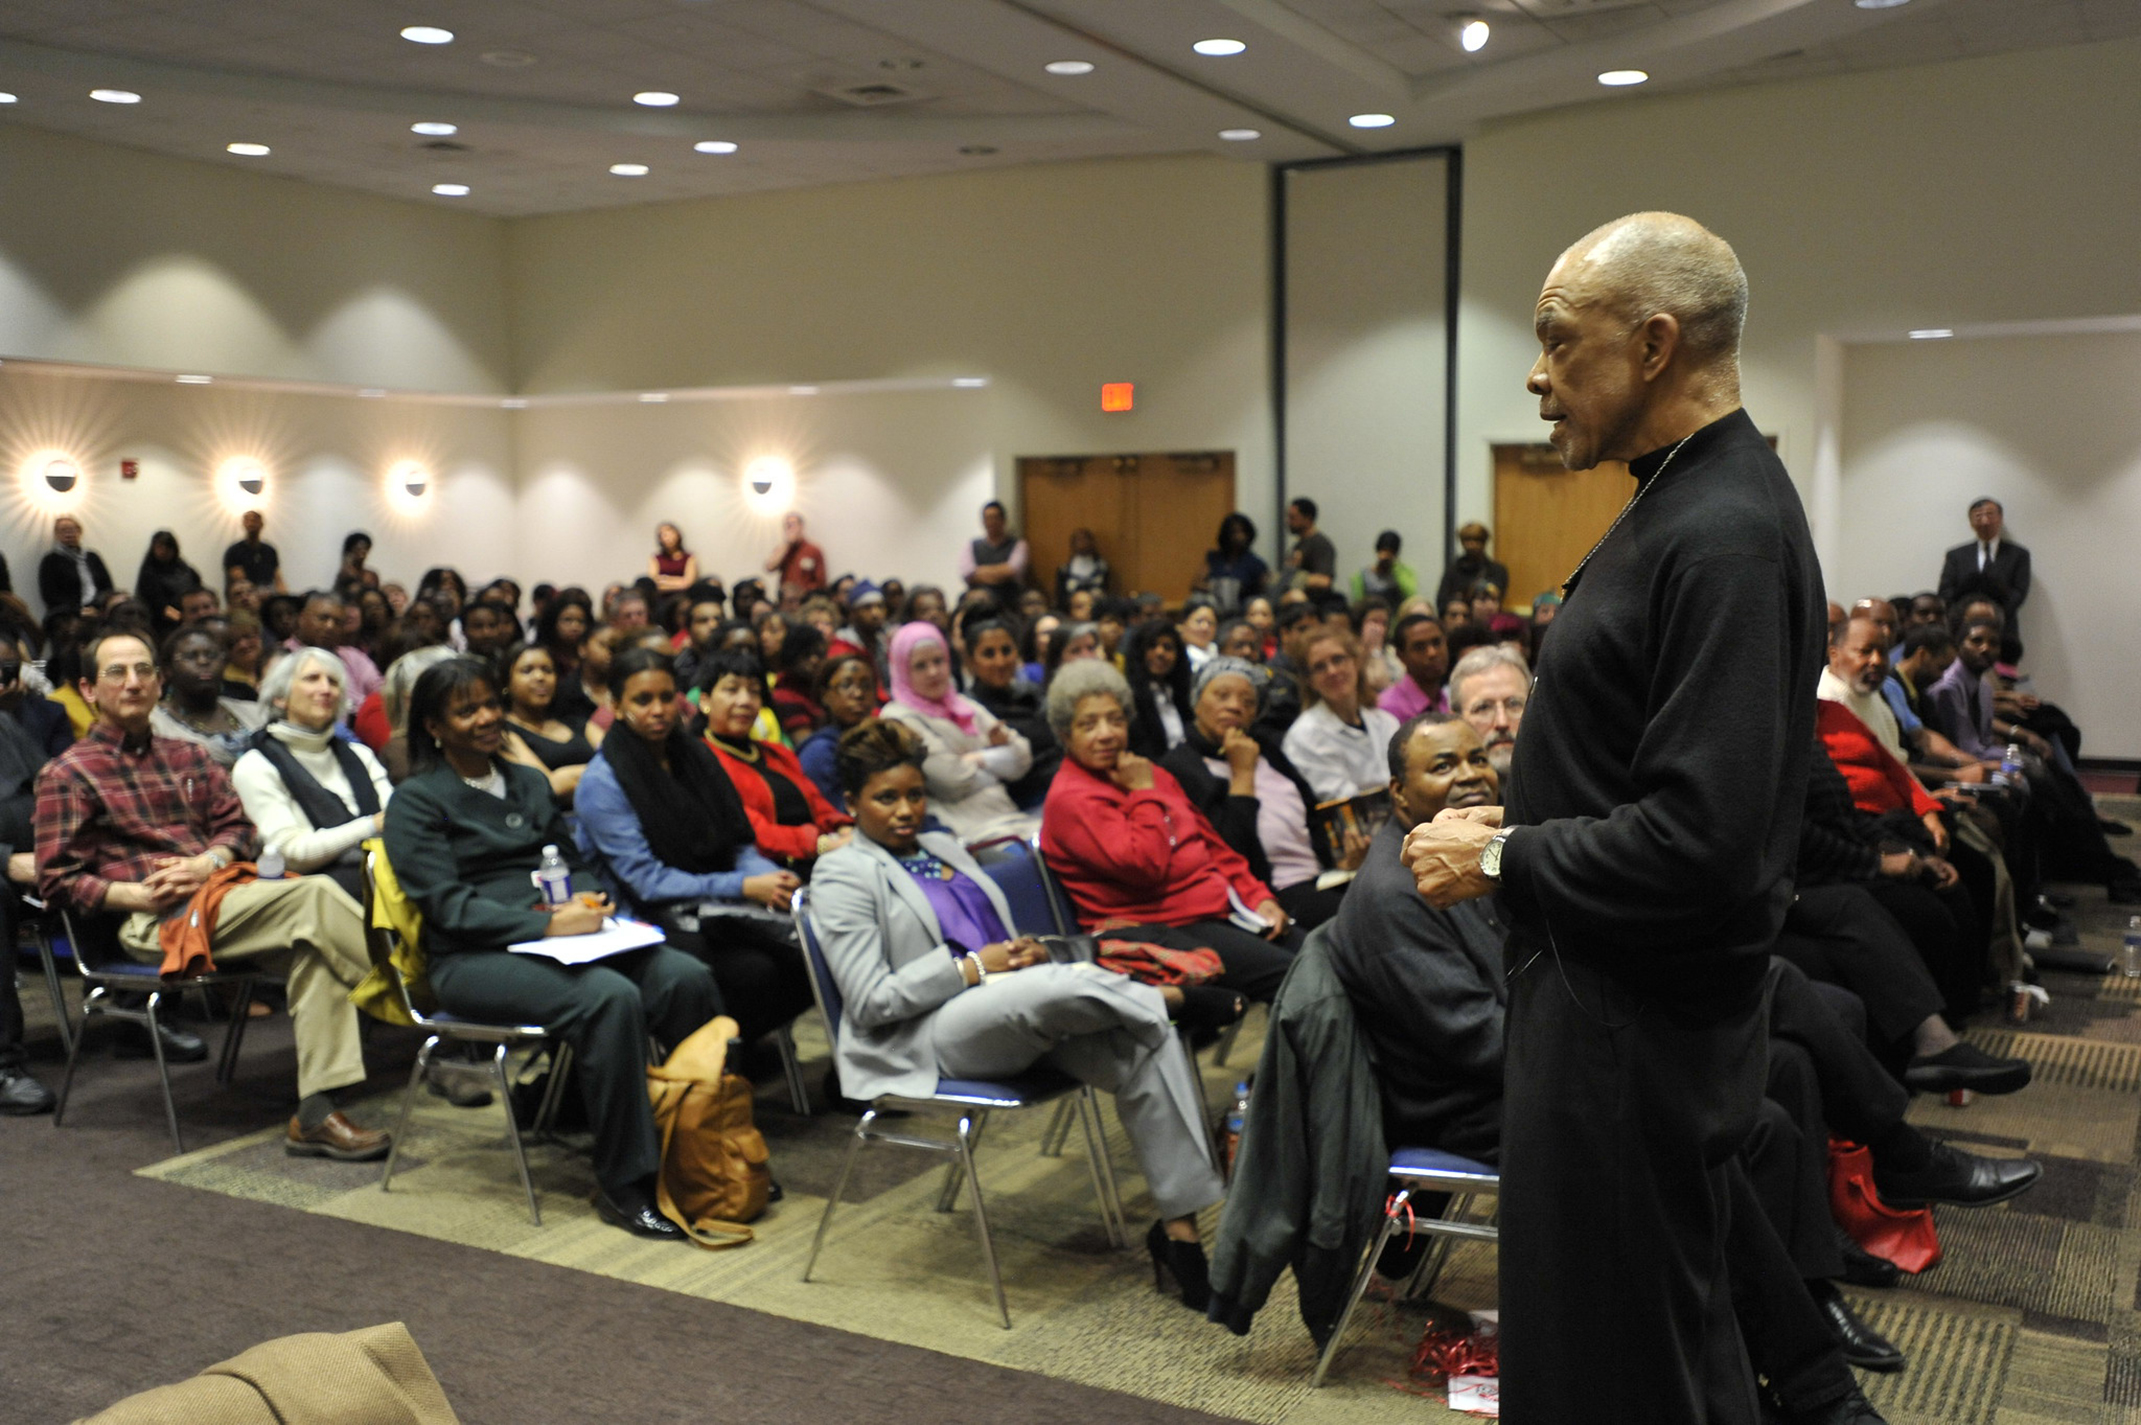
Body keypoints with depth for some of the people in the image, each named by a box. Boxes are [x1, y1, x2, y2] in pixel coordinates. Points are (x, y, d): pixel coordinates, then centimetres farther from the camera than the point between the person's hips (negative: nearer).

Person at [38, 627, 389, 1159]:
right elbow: (56, 879, 2)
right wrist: (136, 894, -13)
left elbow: (237, 826, 17)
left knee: (311, 948, -26)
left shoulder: (189, 757, 24)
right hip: (154, 921, -6)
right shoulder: (68, 776, 9)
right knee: (315, 895, -28)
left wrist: (208, 863, -6)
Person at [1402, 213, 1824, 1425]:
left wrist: (1503, 860, -15)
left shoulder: (1724, 532, -22)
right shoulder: (1692, 500, 10)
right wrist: (1523, 828, 8)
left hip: (1636, 1025, -10)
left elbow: (1704, 844, -28)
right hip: (1617, 1004, 10)